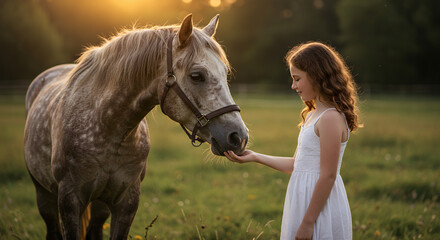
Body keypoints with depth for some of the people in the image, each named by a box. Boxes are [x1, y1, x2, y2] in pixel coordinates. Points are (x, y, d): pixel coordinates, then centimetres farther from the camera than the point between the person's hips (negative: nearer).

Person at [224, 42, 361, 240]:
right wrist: (254, 157, 15)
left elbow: (328, 176, -20)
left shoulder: (331, 118, -17)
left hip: (320, 207, -9)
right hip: (303, 200, 9)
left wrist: (307, 223, -19)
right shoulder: (312, 115, 12)